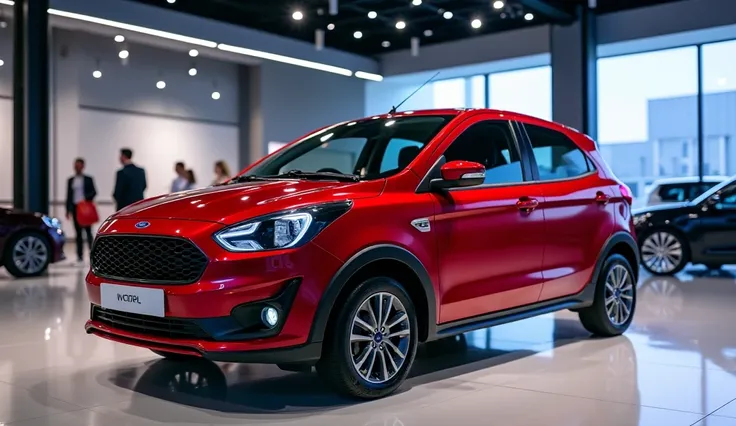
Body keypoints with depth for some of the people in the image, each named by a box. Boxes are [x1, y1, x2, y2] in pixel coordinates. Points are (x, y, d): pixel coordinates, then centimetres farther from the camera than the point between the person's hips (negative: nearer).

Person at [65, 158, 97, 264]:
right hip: (75, 207, 3)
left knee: (88, 231, -8)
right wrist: (68, 210, 7)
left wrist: (86, 198, -18)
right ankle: (80, 255, 4)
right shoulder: (70, 180, 13)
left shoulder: (88, 179, 4)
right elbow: (68, 196, 12)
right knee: (78, 232, 3)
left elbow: (94, 192, 1)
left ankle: (92, 251, -2)